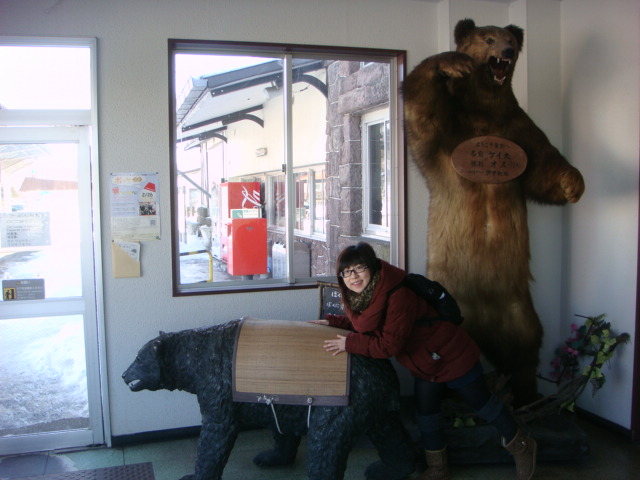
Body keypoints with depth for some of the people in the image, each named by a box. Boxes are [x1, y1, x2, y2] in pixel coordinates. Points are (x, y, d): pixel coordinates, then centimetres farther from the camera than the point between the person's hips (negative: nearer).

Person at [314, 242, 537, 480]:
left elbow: (390, 345, -35)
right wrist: (333, 322, 0)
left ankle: (520, 445, 35)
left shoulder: (397, 295, -35)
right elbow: (363, 325, 11)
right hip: (425, 365, 8)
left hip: (451, 354, -8)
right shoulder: (359, 296, -7)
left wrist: (349, 343, -30)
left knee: (482, 403, 9)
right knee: (425, 414, 19)